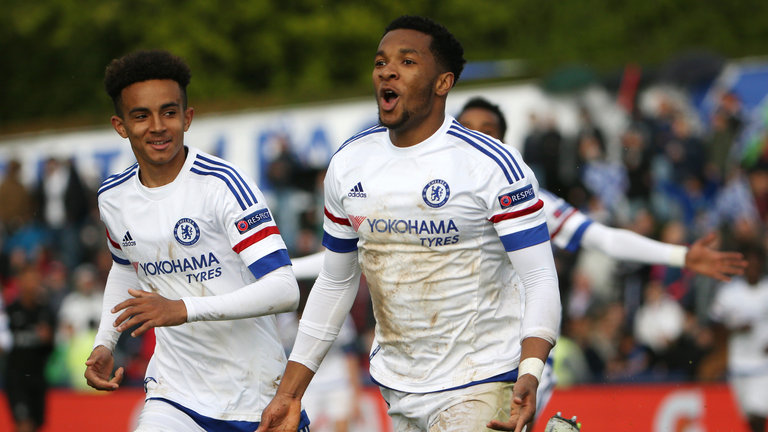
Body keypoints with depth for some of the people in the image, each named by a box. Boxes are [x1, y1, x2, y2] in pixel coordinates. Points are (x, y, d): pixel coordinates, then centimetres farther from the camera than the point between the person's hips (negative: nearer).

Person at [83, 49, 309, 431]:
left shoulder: (222, 184, -16)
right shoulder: (113, 197, 3)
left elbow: (284, 291, -24)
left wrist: (183, 309, -32)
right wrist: (104, 343, 12)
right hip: (173, 395, 3)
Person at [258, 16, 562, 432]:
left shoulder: (492, 165, -11)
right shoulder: (348, 164, 5)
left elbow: (540, 279, -14)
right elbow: (334, 282, 14)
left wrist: (530, 374, -30)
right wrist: (289, 393, 12)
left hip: (478, 384, -5)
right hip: (396, 384, 5)